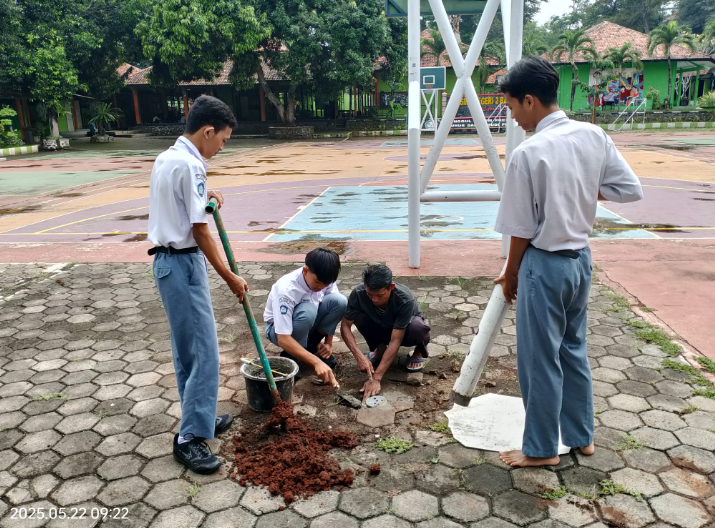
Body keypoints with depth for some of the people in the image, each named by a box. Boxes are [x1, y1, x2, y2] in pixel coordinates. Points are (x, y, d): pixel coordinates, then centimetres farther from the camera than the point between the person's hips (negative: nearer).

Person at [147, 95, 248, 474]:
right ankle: (189, 437, 3)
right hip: (184, 263, -10)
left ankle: (199, 417, 30)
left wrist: (204, 195, 12)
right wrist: (230, 278, -12)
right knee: (203, 351, -5)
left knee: (187, 347, 17)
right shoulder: (189, 165, -19)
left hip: (170, 260, 10)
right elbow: (200, 233, -19)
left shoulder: (167, 157, 11)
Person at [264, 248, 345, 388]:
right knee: (308, 310, -39)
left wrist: (328, 343, -13)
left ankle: (312, 346, -3)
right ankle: (291, 357, -14)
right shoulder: (286, 289, -36)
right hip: (278, 329, -5)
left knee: (339, 300, -23)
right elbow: (283, 339, -38)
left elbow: (335, 308, -2)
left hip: (307, 324, 5)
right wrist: (316, 362, -45)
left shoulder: (324, 279, -20)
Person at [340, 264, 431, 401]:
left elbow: (395, 341, -37)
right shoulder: (358, 293, -29)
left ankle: (419, 351, -2)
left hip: (404, 330, -2)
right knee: (358, 316, -29)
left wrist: (376, 378, -41)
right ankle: (379, 348, 0)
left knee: (417, 328, -38)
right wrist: (359, 356, -36)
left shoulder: (405, 299, -37)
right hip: (381, 328, 3)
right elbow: (345, 326, -21)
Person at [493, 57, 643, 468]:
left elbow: (522, 230, -15)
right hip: (581, 258, 7)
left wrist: (510, 275, 0)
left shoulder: (528, 153, -21)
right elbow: (631, 190, 3)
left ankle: (541, 449, 25)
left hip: (545, 264, -7)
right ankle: (581, 436, 37)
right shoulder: (594, 136, -2)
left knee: (540, 358, 8)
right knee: (574, 349, 22)